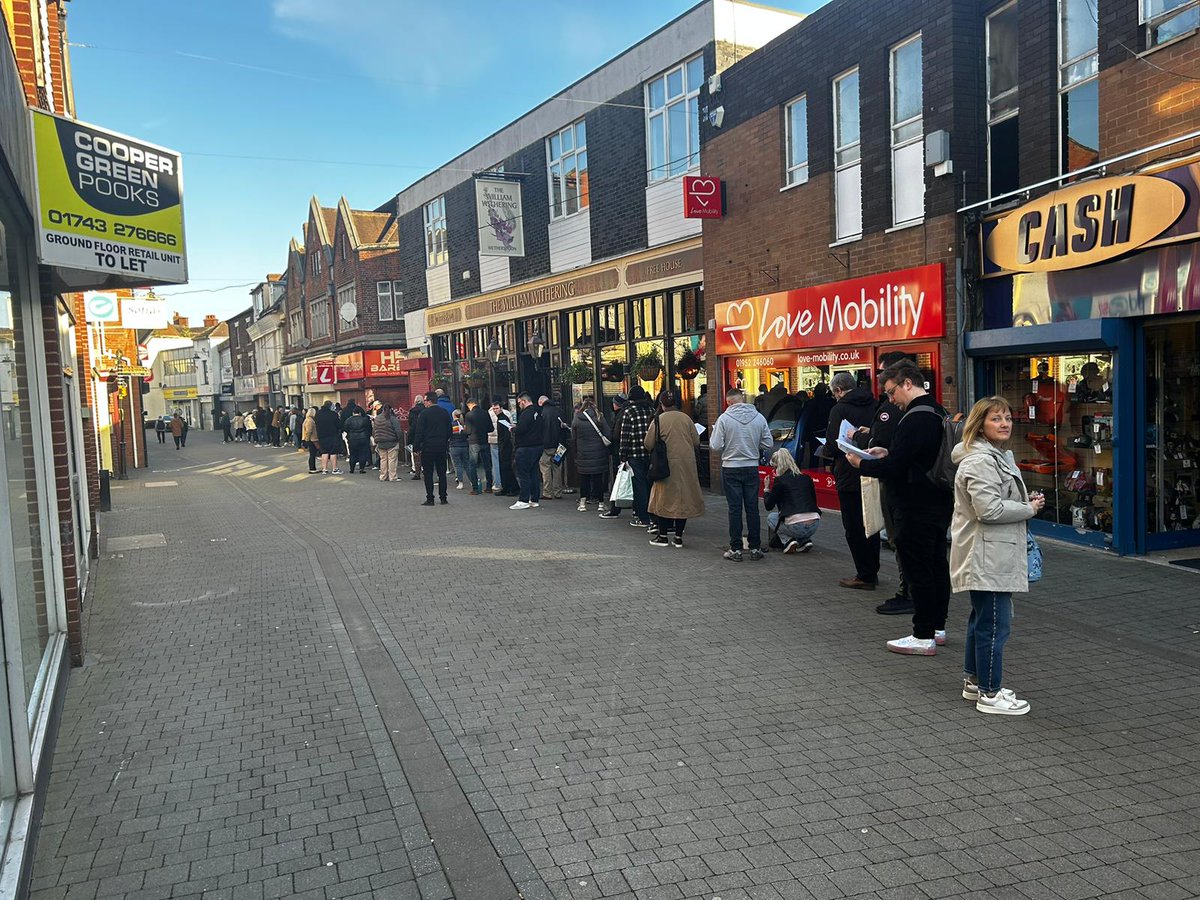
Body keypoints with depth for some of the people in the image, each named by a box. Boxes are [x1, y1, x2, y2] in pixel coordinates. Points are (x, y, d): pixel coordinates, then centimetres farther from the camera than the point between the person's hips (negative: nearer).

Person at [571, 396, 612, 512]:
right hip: (598, 454, -1)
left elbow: (573, 439, 5)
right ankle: (600, 502, 9)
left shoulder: (576, 419, -1)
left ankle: (583, 501, 6)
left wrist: (576, 452, 15)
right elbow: (608, 436, -8)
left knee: (584, 478, 11)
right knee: (598, 478, 6)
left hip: (582, 454, 1)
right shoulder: (599, 417, -7)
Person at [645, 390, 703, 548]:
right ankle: (678, 537, 12)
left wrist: (660, 444, 15)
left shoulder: (659, 420, -8)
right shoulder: (686, 418, 0)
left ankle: (663, 536, 11)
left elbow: (648, 444, -6)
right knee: (683, 499, 9)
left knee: (664, 499, 7)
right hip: (687, 464, 3)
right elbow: (696, 442, 4)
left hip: (668, 464, -3)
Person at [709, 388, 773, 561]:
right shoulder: (759, 417, -1)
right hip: (752, 468, 2)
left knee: (735, 509, 3)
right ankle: (755, 548, 14)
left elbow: (716, 446, -11)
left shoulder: (724, 418, -11)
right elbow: (767, 444, 0)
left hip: (731, 469, -2)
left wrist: (713, 432, 8)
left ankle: (736, 549, 6)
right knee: (752, 508, 9)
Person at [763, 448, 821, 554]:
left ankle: (788, 541, 5)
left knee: (770, 517, 25)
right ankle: (805, 541, 15)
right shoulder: (806, 478, 14)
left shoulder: (779, 480, 0)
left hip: (796, 527, -5)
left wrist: (766, 489, 23)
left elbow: (769, 505, 7)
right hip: (814, 525, 5)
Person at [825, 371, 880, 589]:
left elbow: (832, 446, -16)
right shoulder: (873, 406, 5)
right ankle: (872, 571, 25)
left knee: (854, 528, 1)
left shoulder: (839, 409, -14)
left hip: (849, 477, -7)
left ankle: (865, 575, 4)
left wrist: (828, 452, 5)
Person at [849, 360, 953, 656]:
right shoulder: (939, 413, 12)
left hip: (916, 508, -10)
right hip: (941, 502, 10)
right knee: (937, 565, 17)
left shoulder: (915, 419, -21)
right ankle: (937, 626, 29)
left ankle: (923, 637, 4)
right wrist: (888, 453, 12)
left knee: (918, 570, -3)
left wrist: (861, 464, -9)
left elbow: (894, 467, -24)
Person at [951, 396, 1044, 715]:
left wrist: (1026, 501, 9)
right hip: (986, 557, -11)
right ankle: (990, 694, 3)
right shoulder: (980, 461, -18)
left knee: (981, 619, 18)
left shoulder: (998, 456, 17)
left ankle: (974, 681, 29)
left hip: (991, 556, 11)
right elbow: (989, 509, -26)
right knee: (995, 625, -6)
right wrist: (1029, 508, -12)